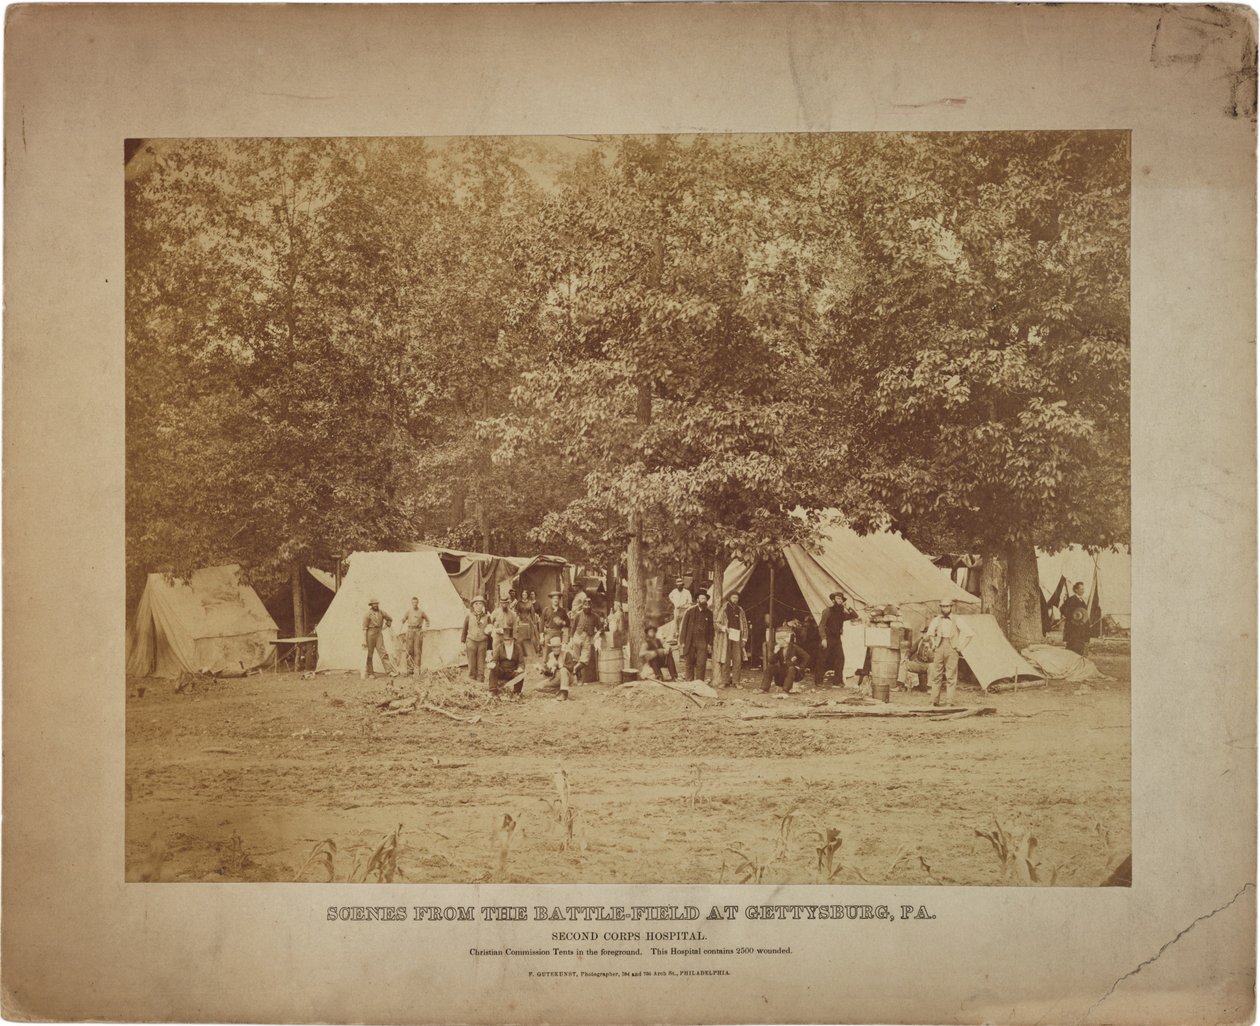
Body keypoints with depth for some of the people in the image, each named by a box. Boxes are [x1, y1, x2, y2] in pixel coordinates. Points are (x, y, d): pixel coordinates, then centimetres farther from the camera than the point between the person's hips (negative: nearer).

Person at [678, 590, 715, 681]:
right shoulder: (690, 611, 3)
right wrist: (682, 642, -2)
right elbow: (683, 626, 3)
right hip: (689, 642, 0)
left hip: (703, 643, 0)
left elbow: (711, 629, 9)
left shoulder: (710, 613, 6)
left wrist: (710, 644, 2)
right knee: (689, 664, 2)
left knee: (701, 665, -6)